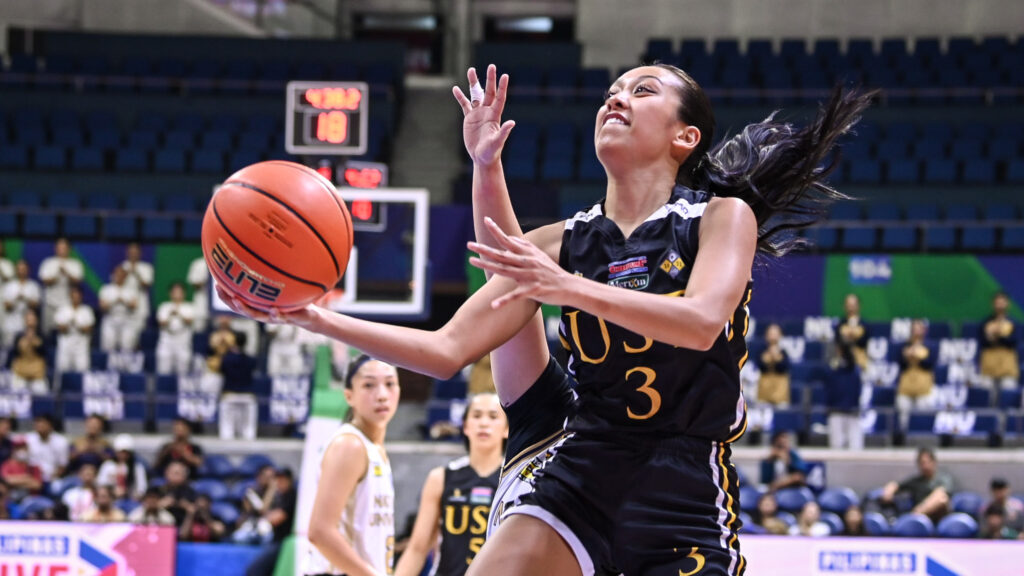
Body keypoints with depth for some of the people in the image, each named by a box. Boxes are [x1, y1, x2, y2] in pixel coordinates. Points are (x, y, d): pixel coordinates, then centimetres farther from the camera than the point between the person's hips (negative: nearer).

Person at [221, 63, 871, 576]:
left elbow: (702, 323, -22)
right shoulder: (563, 243, 8)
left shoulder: (724, 216, -2)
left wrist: (574, 289, -36)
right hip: (579, 479, 3)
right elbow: (448, 350, 5)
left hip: (689, 498, -3)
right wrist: (321, 320, -7)